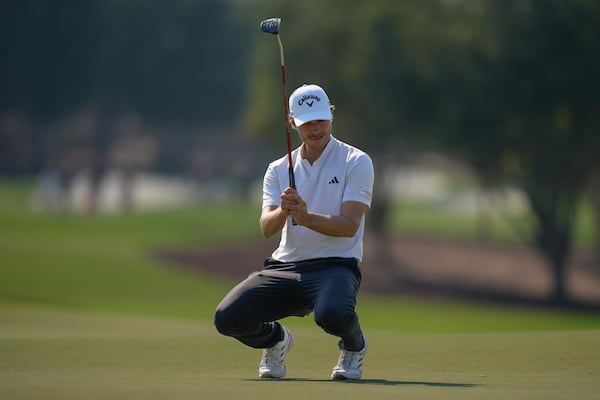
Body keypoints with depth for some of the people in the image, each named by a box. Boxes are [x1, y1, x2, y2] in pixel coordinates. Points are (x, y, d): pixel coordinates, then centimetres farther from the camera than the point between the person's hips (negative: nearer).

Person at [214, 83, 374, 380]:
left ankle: (354, 347, 1)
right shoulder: (278, 170, 13)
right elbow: (267, 228, -2)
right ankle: (275, 340, 17)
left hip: (334, 265, -4)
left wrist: (306, 217, -26)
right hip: (284, 266, 4)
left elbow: (350, 225, -10)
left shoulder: (356, 162, 2)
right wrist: (282, 212, -25)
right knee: (227, 318, -19)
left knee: (332, 314, -39)